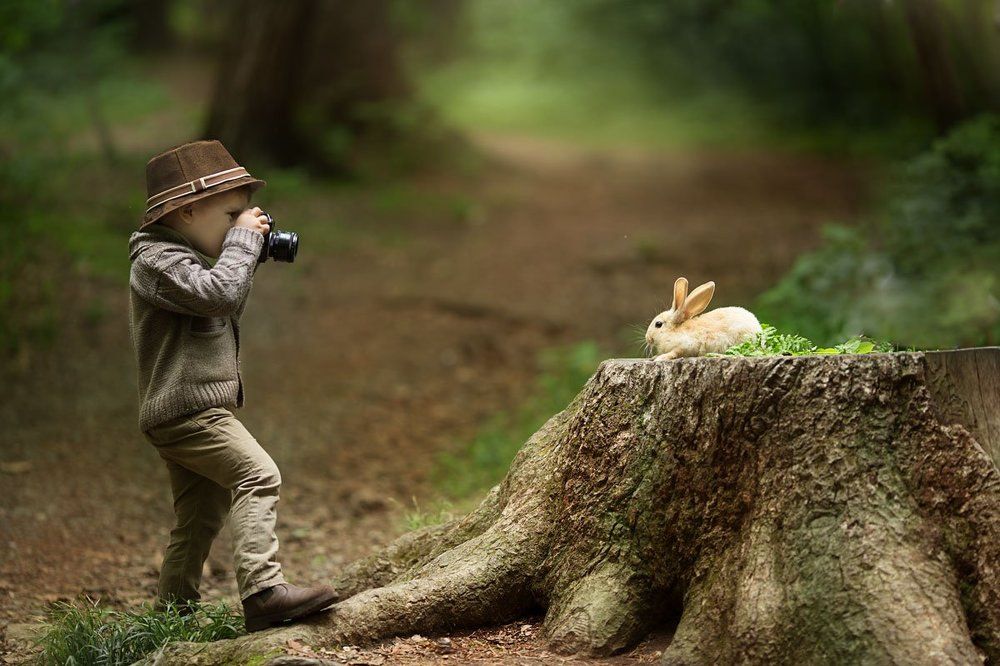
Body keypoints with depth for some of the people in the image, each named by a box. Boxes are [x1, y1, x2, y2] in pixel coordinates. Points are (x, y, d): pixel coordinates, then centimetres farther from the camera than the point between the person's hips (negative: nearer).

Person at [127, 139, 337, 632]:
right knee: (258, 475, -24)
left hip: (187, 413, 11)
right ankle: (262, 591, -34)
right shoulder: (157, 260, -11)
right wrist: (243, 241, -15)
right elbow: (217, 293, -27)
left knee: (201, 520, 14)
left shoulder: (183, 257, 21)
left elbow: (224, 315, 28)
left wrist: (244, 262, 14)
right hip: (188, 407, -11)